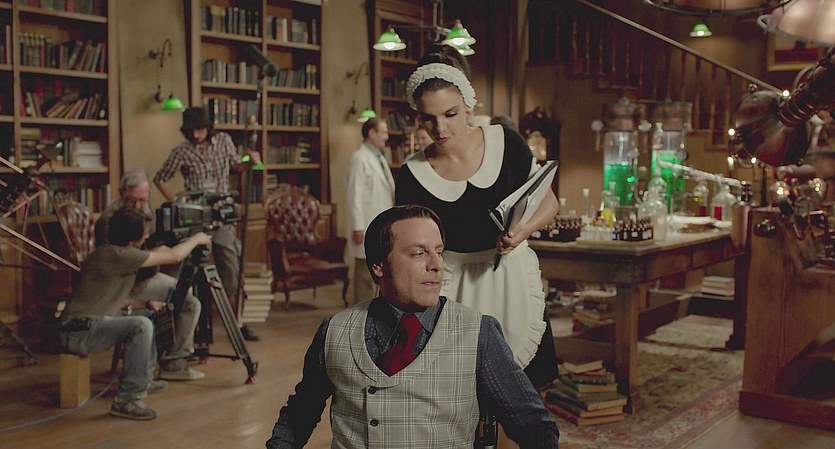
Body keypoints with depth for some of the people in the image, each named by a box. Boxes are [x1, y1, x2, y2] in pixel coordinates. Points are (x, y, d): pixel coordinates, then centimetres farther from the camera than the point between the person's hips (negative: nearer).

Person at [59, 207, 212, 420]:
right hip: (79, 332, -11)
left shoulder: (115, 252, 8)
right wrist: (196, 239, 0)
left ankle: (144, 378, 34)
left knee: (145, 316, 23)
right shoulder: (115, 255, -21)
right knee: (141, 326, -27)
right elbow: (174, 256, -16)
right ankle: (127, 400, -21)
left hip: (93, 322, 11)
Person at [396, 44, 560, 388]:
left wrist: (524, 230, -16)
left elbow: (549, 202, 4)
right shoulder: (413, 175, -8)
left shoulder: (504, 142, -6)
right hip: (454, 285, 0)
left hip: (513, 277, 1)